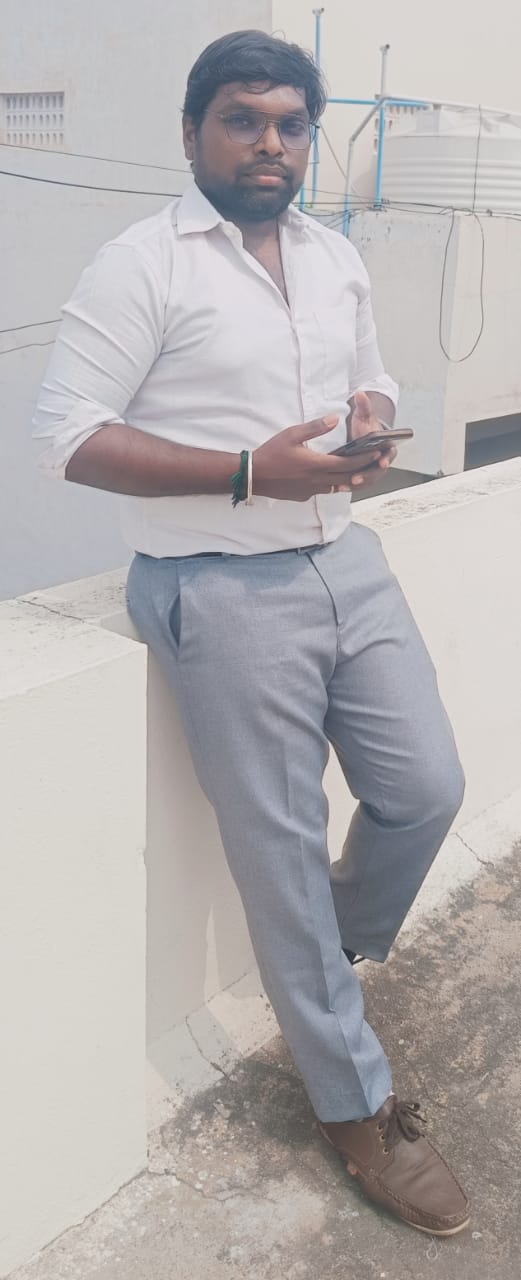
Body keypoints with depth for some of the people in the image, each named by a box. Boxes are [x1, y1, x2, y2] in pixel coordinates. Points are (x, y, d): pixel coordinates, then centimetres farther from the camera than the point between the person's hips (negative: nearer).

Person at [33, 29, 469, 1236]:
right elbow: (71, 434, -13)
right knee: (282, 849, 1)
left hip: (346, 559, 7)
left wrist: (370, 421, -1)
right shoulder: (141, 264, -8)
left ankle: (323, 973, 37)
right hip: (221, 590, -6)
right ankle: (355, 1104, 21)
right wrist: (250, 472, -21)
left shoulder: (337, 257, 12)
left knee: (425, 789, 7)